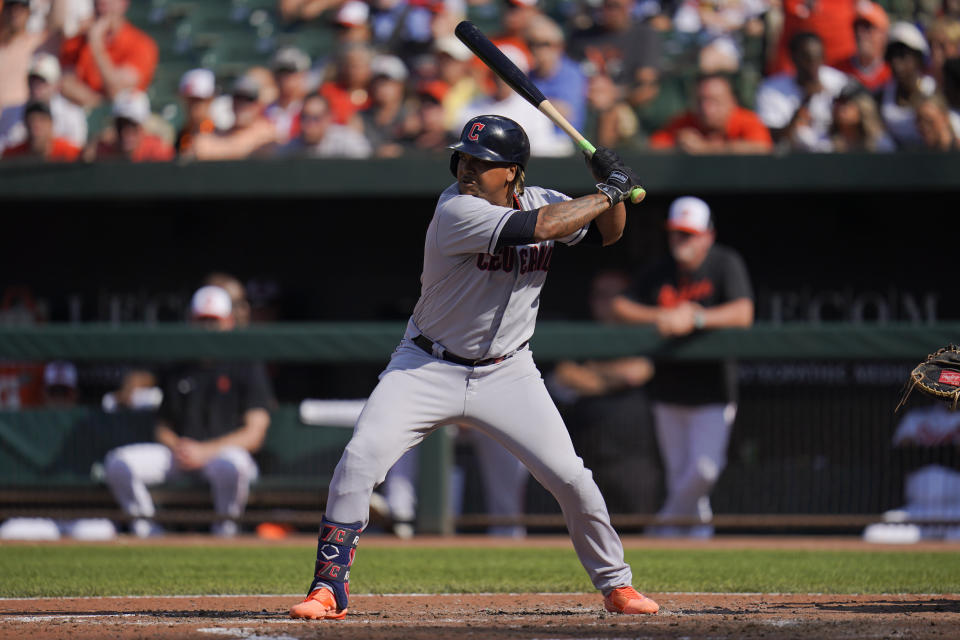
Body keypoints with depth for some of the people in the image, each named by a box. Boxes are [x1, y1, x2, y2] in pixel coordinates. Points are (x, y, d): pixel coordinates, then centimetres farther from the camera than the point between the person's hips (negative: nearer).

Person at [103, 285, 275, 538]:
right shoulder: (179, 372, 17)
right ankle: (144, 527, -6)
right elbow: (163, 428, 21)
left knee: (229, 464, -42)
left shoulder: (247, 368, 2)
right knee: (118, 462, -19)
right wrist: (177, 448, -4)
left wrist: (205, 451, -16)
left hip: (226, 450, -4)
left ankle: (226, 526, -16)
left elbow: (254, 434, -6)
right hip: (177, 453, 4)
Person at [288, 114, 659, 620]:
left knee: (570, 478, -5)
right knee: (359, 460, -19)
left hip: (507, 374, 4)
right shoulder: (457, 210, -22)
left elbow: (606, 233, 12)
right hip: (428, 366, -4)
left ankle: (615, 583, 15)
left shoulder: (540, 200, -2)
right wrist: (608, 193, -20)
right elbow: (540, 227, -31)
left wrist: (614, 190, -8)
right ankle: (328, 589, -9)